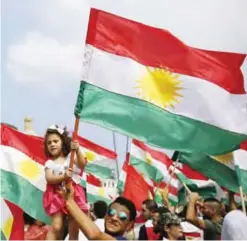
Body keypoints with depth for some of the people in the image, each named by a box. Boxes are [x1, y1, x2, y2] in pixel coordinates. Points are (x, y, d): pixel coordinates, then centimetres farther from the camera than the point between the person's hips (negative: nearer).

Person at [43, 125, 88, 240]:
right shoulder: (49, 163, 5)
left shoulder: (71, 157, 5)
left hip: (73, 194, 1)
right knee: (56, 227, -9)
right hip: (57, 195, -1)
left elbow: (83, 164, -14)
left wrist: (77, 150, -30)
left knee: (74, 227, 5)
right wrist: (63, 176, -25)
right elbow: (49, 179, -10)